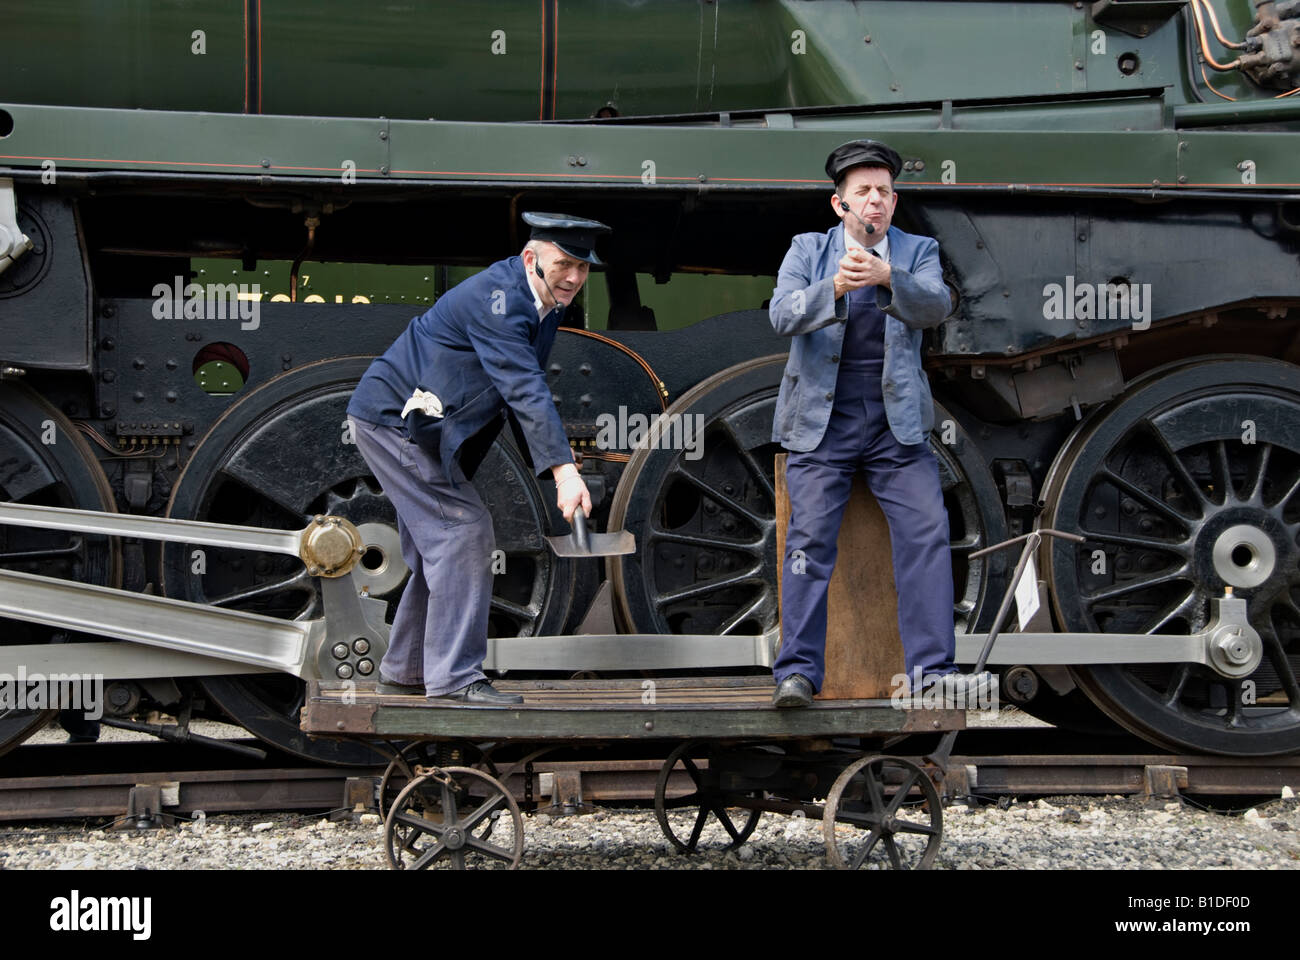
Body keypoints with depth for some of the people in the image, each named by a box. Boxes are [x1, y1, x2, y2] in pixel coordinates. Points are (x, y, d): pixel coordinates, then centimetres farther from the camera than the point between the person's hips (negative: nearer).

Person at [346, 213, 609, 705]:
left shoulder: (546, 306, 7)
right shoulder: (498, 298, -24)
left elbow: (522, 396, 16)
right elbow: (524, 389, -34)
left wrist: (553, 471, 10)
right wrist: (565, 469, -40)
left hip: (419, 426, 10)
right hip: (393, 418, -10)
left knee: (440, 543, 14)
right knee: (463, 529, -15)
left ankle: (403, 669, 26)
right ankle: (454, 675, -14)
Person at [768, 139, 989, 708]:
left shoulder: (917, 252, 8)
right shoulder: (807, 251, 7)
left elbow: (937, 306, -13)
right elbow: (782, 315, -9)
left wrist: (886, 276, -32)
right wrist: (834, 287, -29)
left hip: (897, 421, 1)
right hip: (822, 421, -1)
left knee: (927, 532, -9)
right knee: (809, 538, -9)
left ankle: (933, 669, -5)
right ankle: (798, 671, -5)